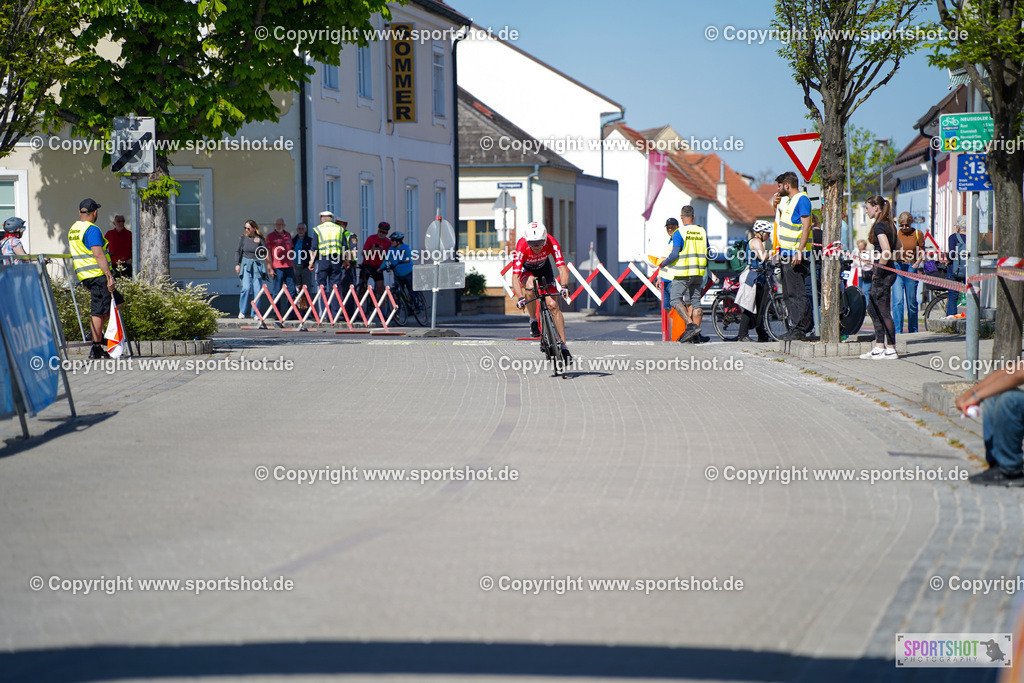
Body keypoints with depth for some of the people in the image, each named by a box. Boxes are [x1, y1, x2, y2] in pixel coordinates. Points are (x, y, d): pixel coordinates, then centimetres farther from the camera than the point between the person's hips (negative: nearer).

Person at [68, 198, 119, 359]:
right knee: (99, 311, -6)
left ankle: (96, 332, 14)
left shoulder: (73, 230, 16)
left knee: (116, 300, 19)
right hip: (97, 274, -9)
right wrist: (109, 276, -22)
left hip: (84, 277, 9)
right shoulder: (92, 230, -13)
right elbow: (98, 255, -21)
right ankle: (96, 348, -5)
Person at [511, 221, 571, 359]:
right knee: (530, 283, -37)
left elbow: (562, 268, -37)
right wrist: (520, 298, -56)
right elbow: (515, 277, -42)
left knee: (553, 305, -10)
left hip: (543, 266, 1)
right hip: (525, 268, -1)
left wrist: (563, 287, -55)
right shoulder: (521, 247, -38)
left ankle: (564, 347, -5)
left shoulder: (552, 243, -34)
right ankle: (533, 321, -14)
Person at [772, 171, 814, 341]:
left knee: (796, 292, -10)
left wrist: (799, 250, -25)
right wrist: (775, 204, 17)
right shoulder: (786, 200, 19)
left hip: (795, 254, -10)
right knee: (788, 293, 11)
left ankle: (800, 329, -9)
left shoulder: (802, 200, -10)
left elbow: (806, 226, -19)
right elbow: (779, 219, 35)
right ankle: (795, 326, 16)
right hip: (785, 253, 10)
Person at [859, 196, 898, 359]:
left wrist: (878, 273, -16)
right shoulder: (889, 225, 14)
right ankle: (879, 347, 16)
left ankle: (891, 350, -1)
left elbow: (886, 252, -24)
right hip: (889, 271, 10)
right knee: (873, 308, 14)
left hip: (883, 273, -10)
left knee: (883, 311, -4)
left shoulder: (879, 226, -15)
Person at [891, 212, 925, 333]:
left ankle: (913, 330, 18)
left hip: (911, 269, 0)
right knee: (898, 300, -11)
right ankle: (898, 330, -13)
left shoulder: (918, 234, 4)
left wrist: (917, 263, -5)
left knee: (912, 302, 5)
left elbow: (922, 252, 9)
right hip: (897, 268, 0)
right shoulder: (896, 234, 6)